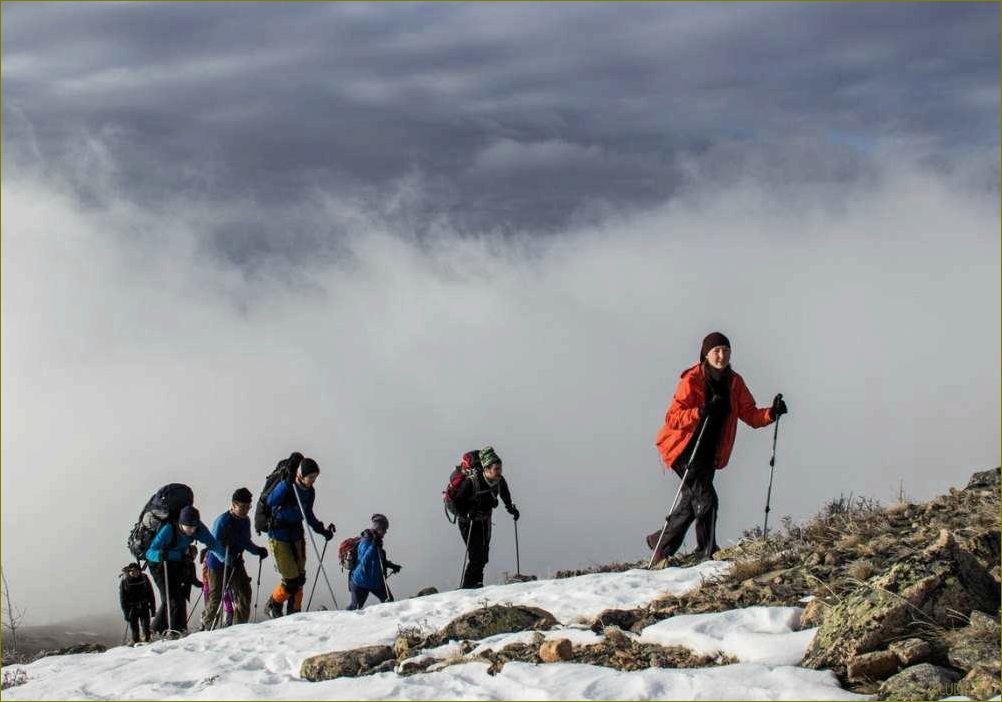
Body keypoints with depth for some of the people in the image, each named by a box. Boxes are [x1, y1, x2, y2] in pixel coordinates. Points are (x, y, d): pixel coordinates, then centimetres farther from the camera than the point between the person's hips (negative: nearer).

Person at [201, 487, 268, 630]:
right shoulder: (222, 521, -21)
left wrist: (257, 550, 1)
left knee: (244, 593, -4)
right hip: (218, 564, -6)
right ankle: (206, 625, 25)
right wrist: (227, 559, -38)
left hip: (235, 563, 6)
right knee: (215, 597, 4)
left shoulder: (245, 521, 3)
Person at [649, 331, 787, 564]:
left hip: (709, 454, 7)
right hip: (686, 449, -7)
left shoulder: (734, 383, 4)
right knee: (706, 499, -16)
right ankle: (707, 553, -9)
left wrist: (772, 413, -15)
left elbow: (751, 416, 5)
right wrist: (701, 411, -35)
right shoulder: (692, 381, -15)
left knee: (691, 503, 13)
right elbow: (672, 418, -19)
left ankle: (661, 544, 31)